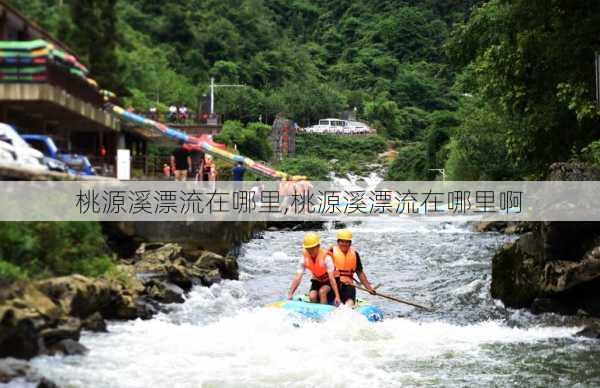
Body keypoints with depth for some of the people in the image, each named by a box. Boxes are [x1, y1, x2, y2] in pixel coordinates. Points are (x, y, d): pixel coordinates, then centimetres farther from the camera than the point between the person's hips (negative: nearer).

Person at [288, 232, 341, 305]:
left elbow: (331, 278, -32)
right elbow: (297, 278, -19)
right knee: (312, 296, -22)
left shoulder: (325, 257, -30)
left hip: (328, 282, -4)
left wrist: (337, 296, -36)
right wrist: (290, 294, -27)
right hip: (317, 281, 4)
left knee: (322, 291, -31)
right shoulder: (304, 258, -18)